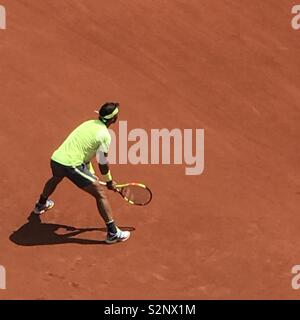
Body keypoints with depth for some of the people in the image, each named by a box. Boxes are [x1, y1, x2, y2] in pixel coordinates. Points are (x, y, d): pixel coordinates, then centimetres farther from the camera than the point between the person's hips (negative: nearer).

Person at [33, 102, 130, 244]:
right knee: (100, 194, 0)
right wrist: (109, 181, 14)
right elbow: (103, 163, -2)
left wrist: (91, 174, 24)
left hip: (56, 158, 8)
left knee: (55, 178, 42)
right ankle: (113, 233, -1)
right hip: (71, 165, -8)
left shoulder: (89, 123, 15)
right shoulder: (104, 135, -8)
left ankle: (41, 205, 68)